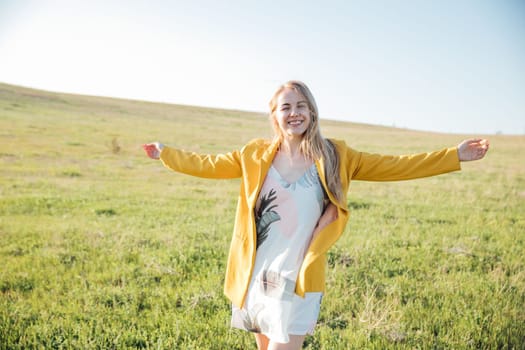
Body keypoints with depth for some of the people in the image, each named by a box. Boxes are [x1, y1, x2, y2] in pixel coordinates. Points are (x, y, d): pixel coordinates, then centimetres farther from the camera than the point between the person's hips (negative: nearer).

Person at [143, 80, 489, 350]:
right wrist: (165, 153, 20)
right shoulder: (256, 155, 2)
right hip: (258, 274, 3)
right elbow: (209, 165, 14)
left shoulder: (334, 156, -2)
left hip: (299, 278, -3)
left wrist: (454, 156, -3)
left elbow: (394, 166, -1)